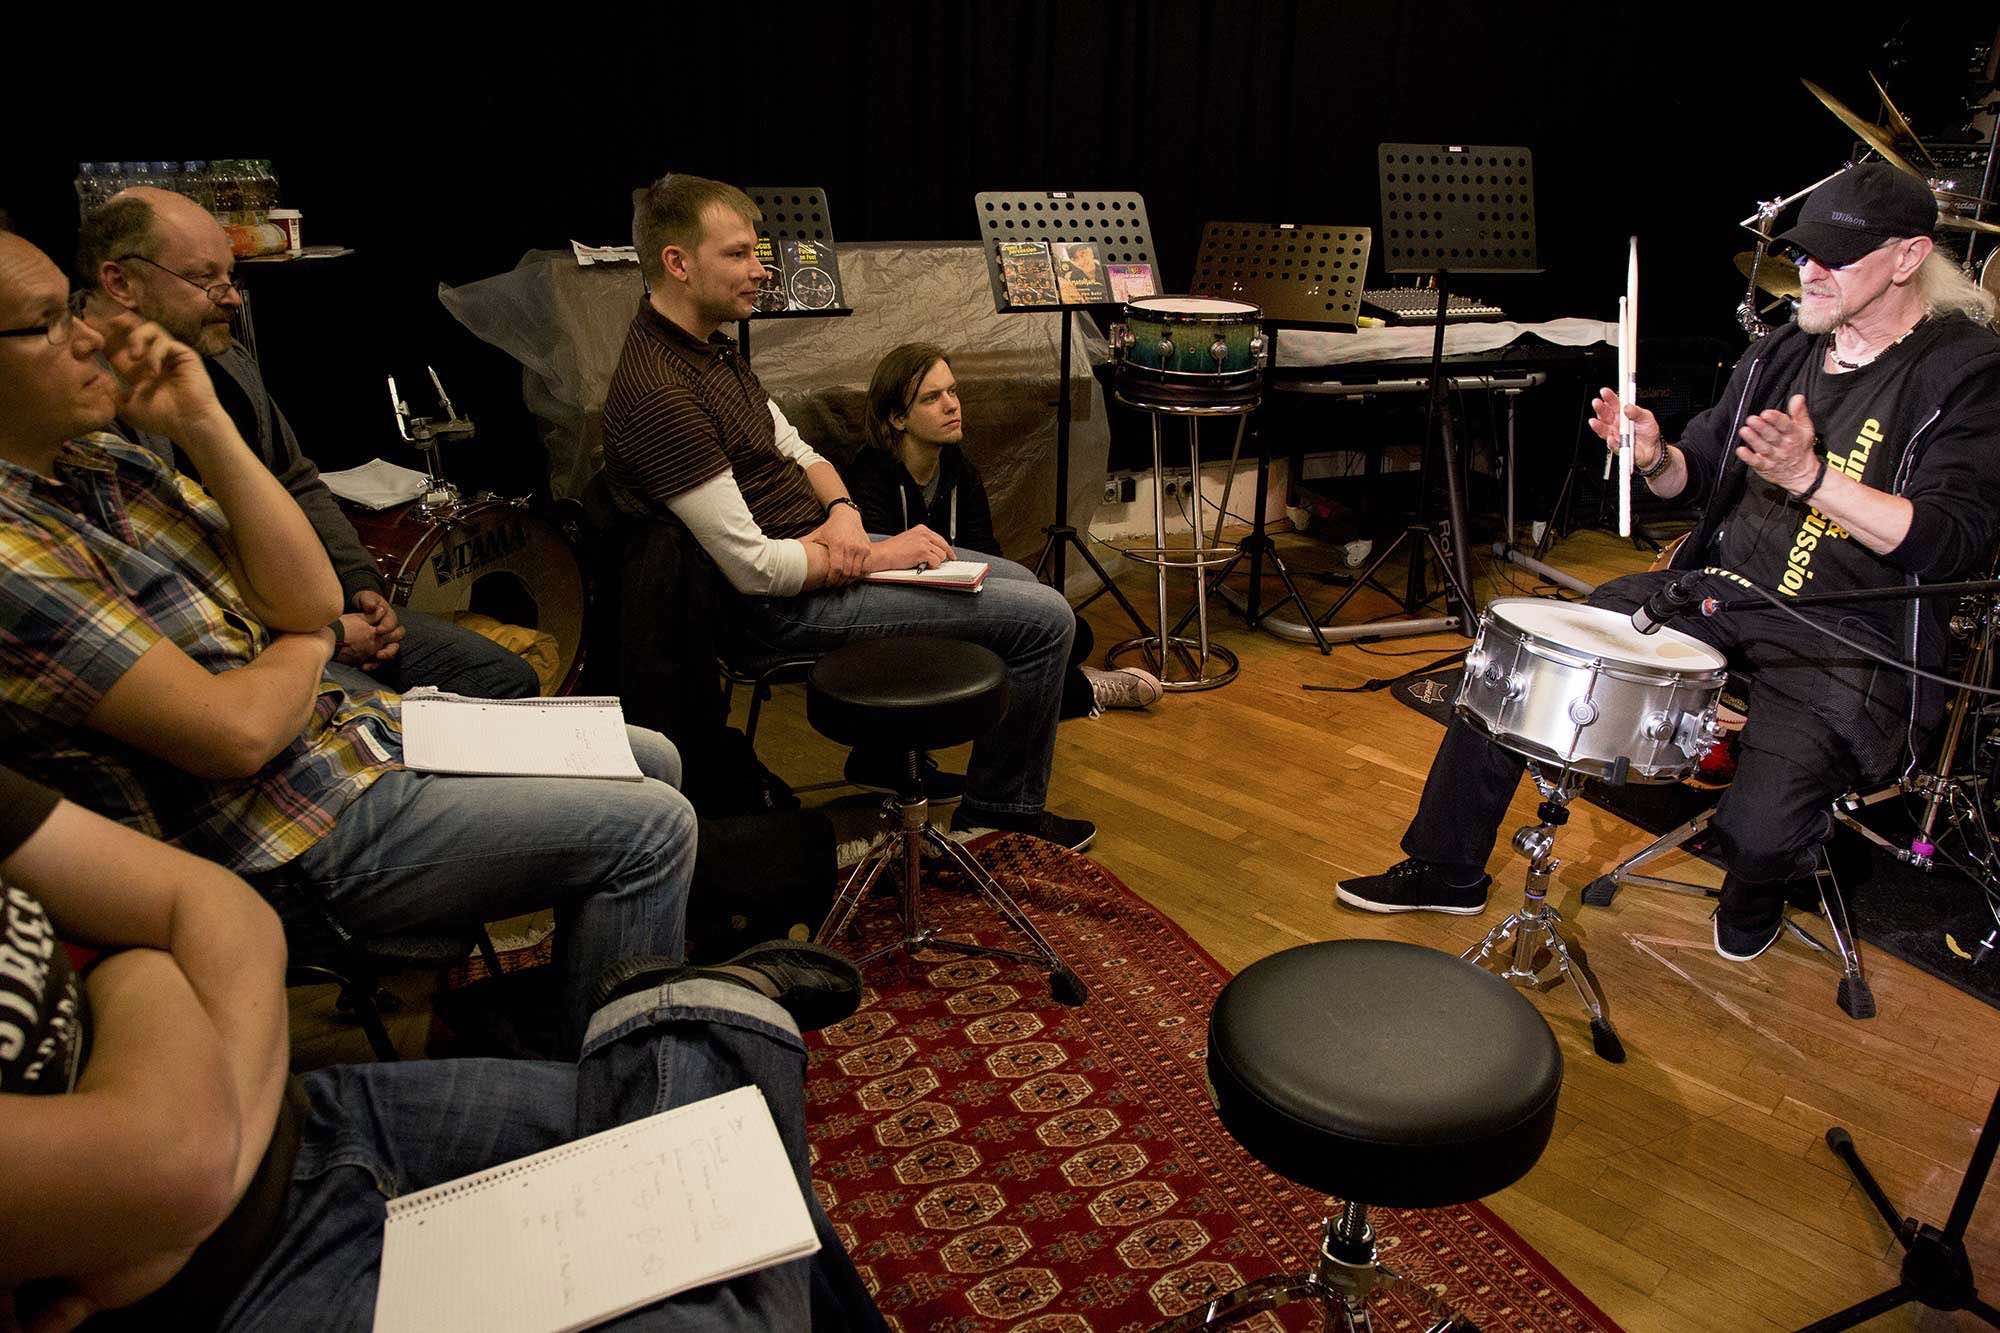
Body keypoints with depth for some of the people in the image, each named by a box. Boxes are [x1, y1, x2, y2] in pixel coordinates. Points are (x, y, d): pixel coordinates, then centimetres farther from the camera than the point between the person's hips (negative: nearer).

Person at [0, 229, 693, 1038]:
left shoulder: (103, 456, 6)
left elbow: (314, 597, -1)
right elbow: (235, 732, -26)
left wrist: (204, 424, -9)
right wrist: (310, 643, -5)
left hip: (351, 720, 9)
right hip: (298, 837, -9)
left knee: (649, 760, 14)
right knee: (650, 826, -12)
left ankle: (563, 1018, 28)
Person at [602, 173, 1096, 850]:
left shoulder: (709, 346, 7)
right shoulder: (660, 394, -25)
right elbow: (755, 568, -27)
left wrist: (843, 513, -7)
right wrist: (877, 558, -15)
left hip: (821, 544, 10)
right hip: (785, 603, -10)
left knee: (1021, 583, 21)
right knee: (1045, 617, -8)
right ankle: (1000, 807, 13)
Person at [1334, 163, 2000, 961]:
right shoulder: (1783, 353, 12)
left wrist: (1809, 477, -29)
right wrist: (1655, 456, -6)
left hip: (1851, 639, -6)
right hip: (1720, 589, 6)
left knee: (1758, 826, -29)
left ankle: (1754, 896, 13)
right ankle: (1448, 870, 9)